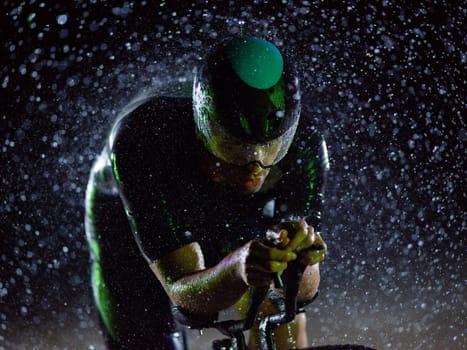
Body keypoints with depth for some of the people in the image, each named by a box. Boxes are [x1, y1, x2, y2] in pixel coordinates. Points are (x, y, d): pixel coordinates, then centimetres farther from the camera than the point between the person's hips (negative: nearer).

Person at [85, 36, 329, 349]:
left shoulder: (304, 147, -35)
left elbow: (304, 289, -34)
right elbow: (184, 292, -42)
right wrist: (238, 268, -64)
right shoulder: (143, 139, -42)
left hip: (229, 216, 2)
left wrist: (296, 257, -57)